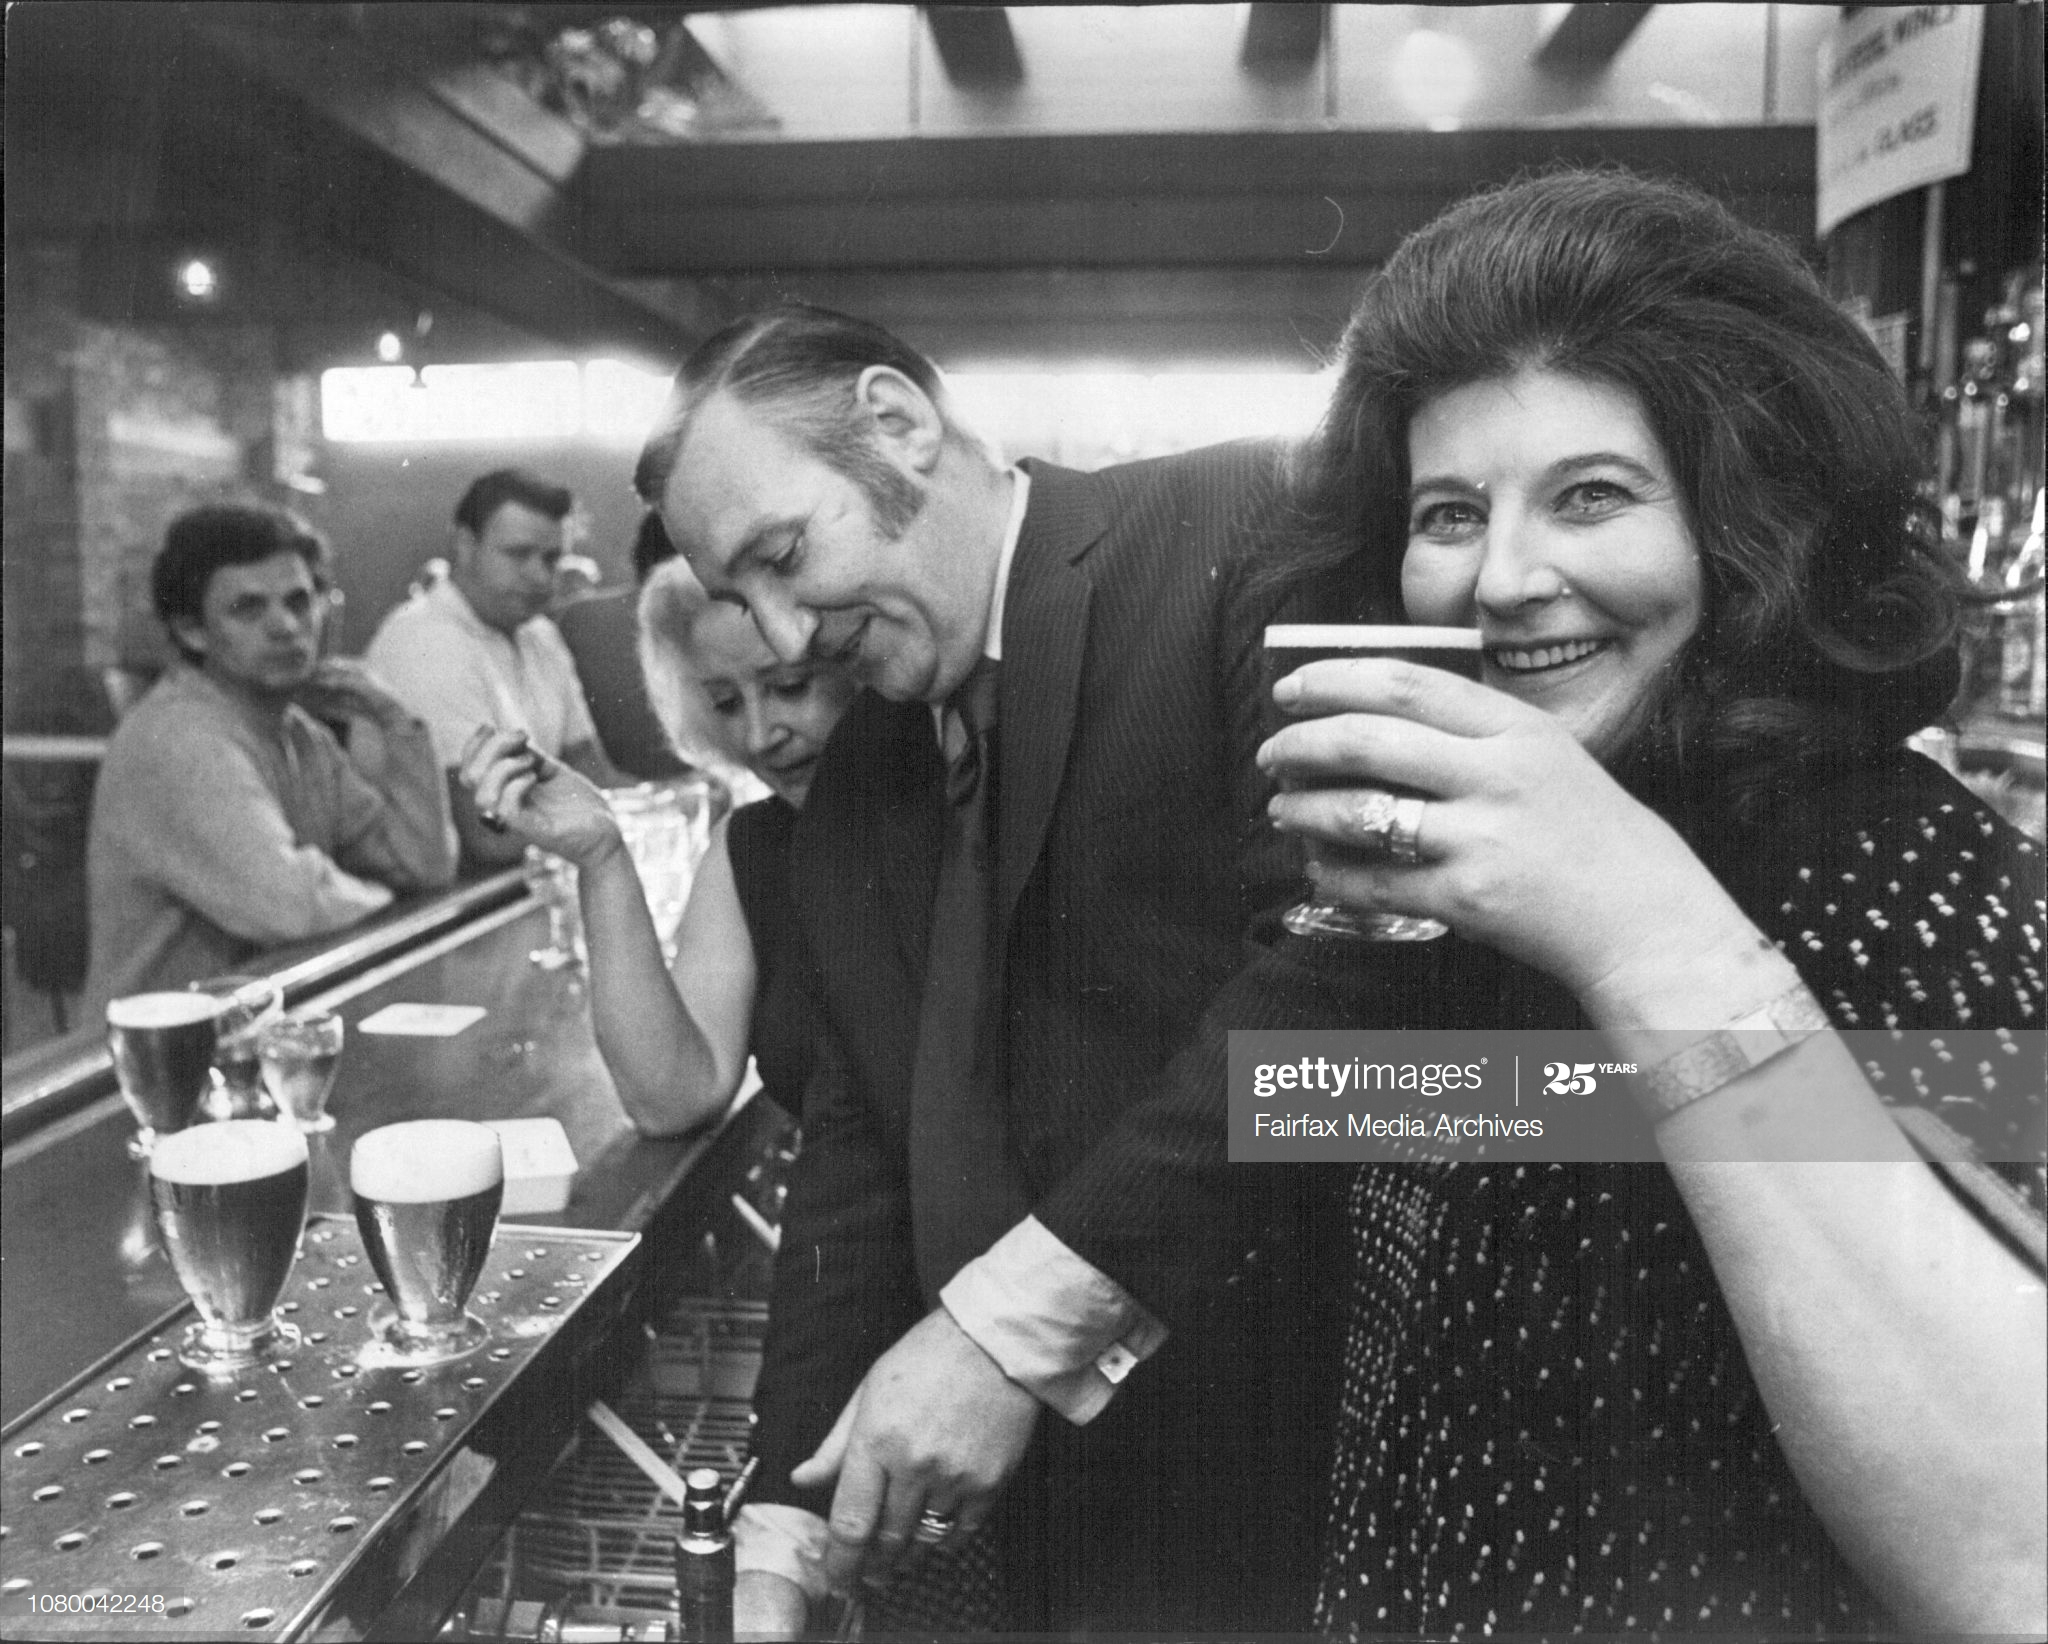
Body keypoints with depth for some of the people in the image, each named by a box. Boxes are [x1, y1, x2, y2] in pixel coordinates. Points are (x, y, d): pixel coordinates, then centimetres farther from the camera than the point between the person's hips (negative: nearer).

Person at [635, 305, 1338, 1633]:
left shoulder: (1255, 529, -12)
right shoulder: (855, 775, 9)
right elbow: (859, 1148, 9)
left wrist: (1017, 1321, -22)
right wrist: (786, 1535, 2)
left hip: (1315, 1447, -5)